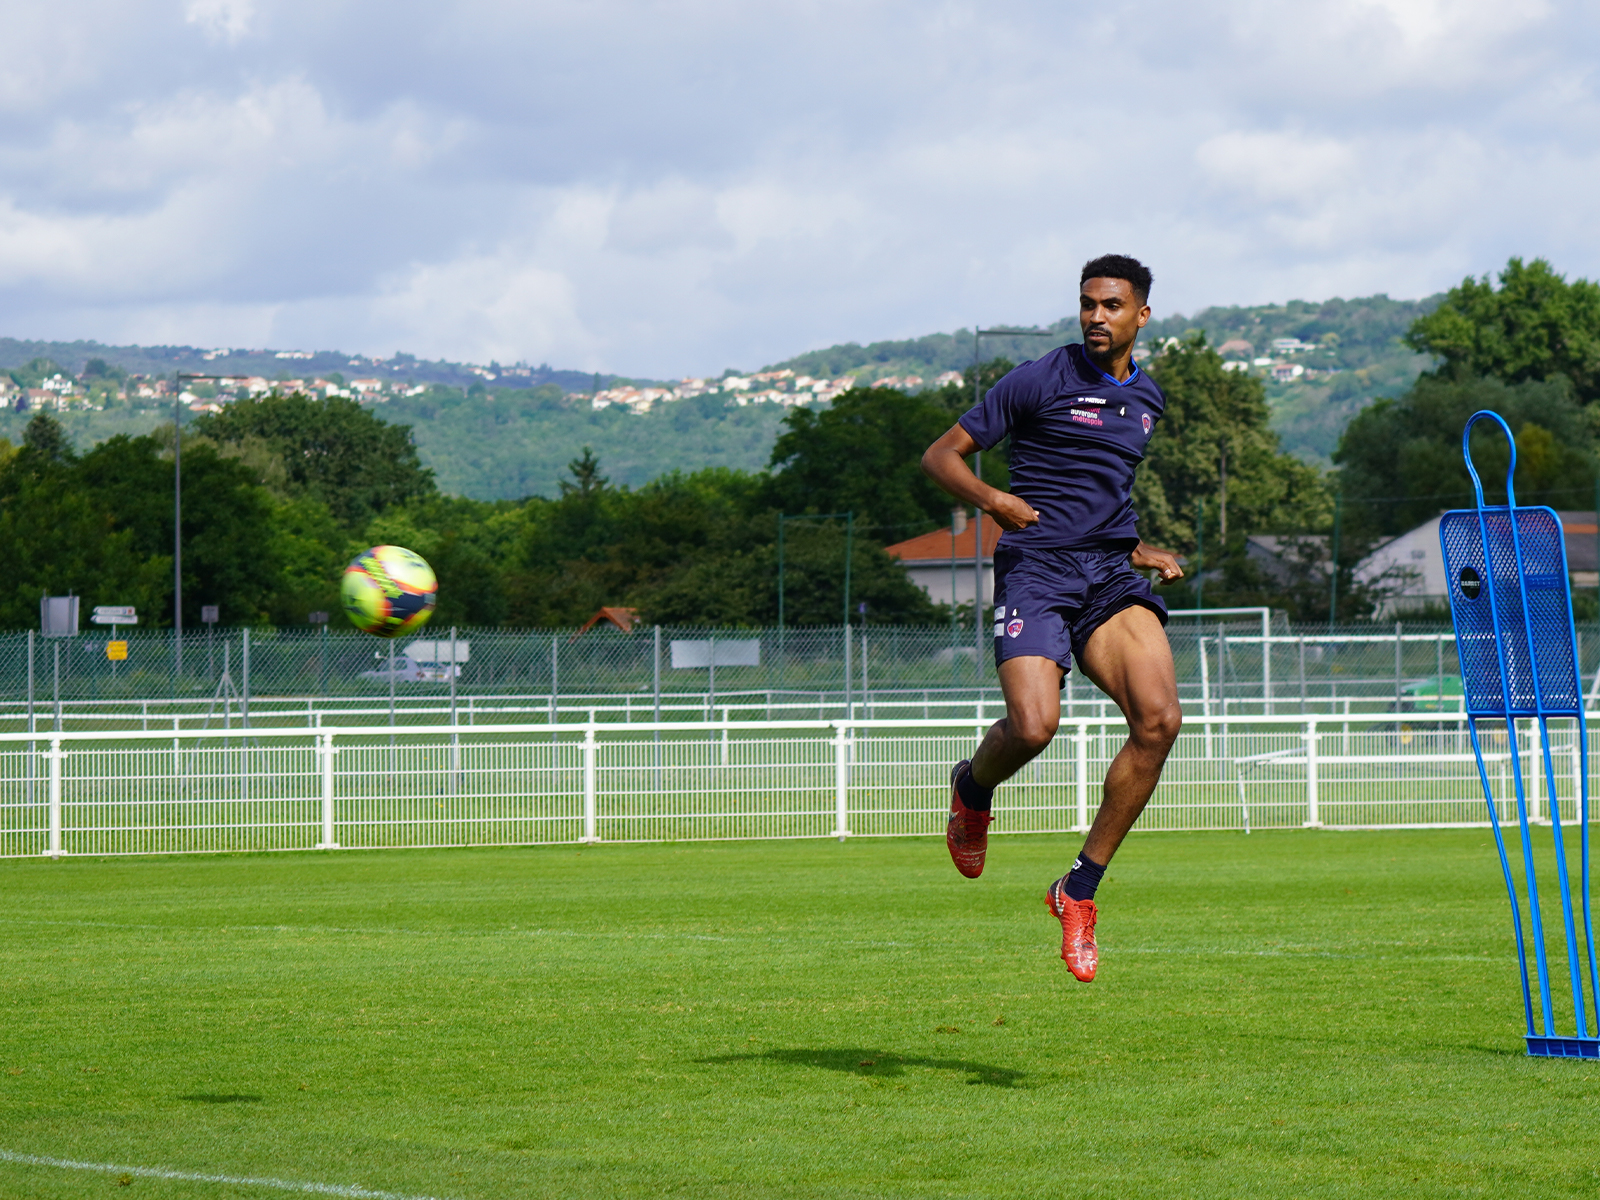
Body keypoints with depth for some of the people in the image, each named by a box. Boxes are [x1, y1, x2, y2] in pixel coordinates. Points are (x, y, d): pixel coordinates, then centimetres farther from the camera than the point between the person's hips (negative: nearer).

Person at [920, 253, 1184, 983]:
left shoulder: (1147, 399, 19)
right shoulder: (1041, 381, 0)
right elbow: (941, 455, 1)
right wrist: (990, 499, -17)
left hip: (1111, 574, 5)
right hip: (1036, 569, -5)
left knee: (1159, 719, -19)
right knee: (1033, 726, -26)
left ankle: (1081, 889, -6)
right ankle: (973, 787, 14)